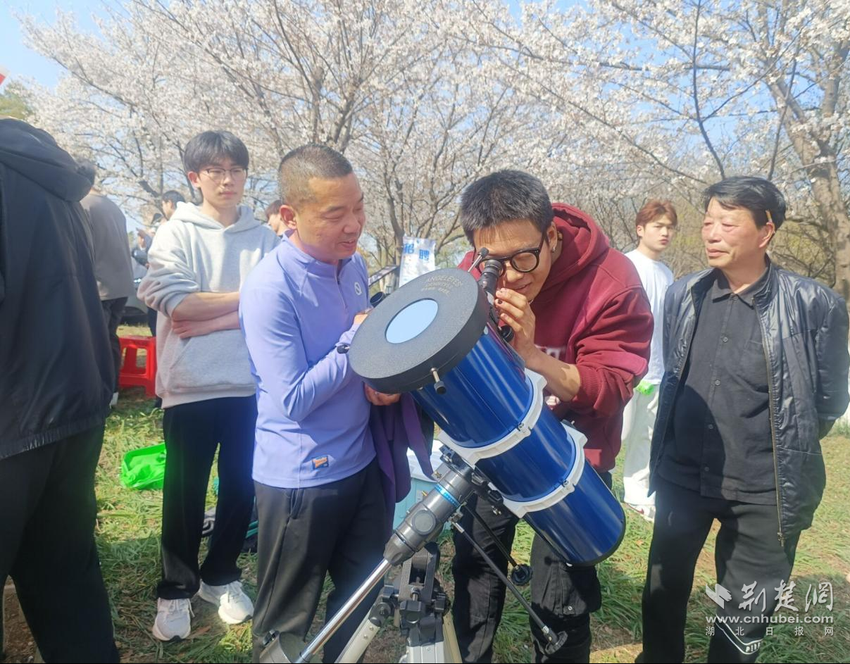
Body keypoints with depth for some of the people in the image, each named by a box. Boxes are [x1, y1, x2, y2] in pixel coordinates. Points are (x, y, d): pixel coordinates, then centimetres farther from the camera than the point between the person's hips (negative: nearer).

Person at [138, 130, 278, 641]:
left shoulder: (264, 238, 5)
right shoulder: (177, 233, 1)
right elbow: (174, 300, -14)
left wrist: (205, 321, -13)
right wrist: (246, 296, -10)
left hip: (249, 384, 2)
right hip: (190, 386, -2)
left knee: (241, 487, 13)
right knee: (185, 493, 9)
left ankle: (221, 576, 34)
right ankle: (176, 589, 28)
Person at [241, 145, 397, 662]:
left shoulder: (354, 264, 0)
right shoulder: (270, 289, -23)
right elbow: (293, 401, -22)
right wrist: (356, 341, -20)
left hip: (362, 462, 7)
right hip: (300, 479, -7)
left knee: (361, 600, 23)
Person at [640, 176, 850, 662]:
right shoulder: (684, 295, 0)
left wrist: (782, 449, 6)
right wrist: (662, 458, 12)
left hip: (764, 490, -3)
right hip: (681, 476, 3)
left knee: (745, 616, 15)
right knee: (664, 591, 18)